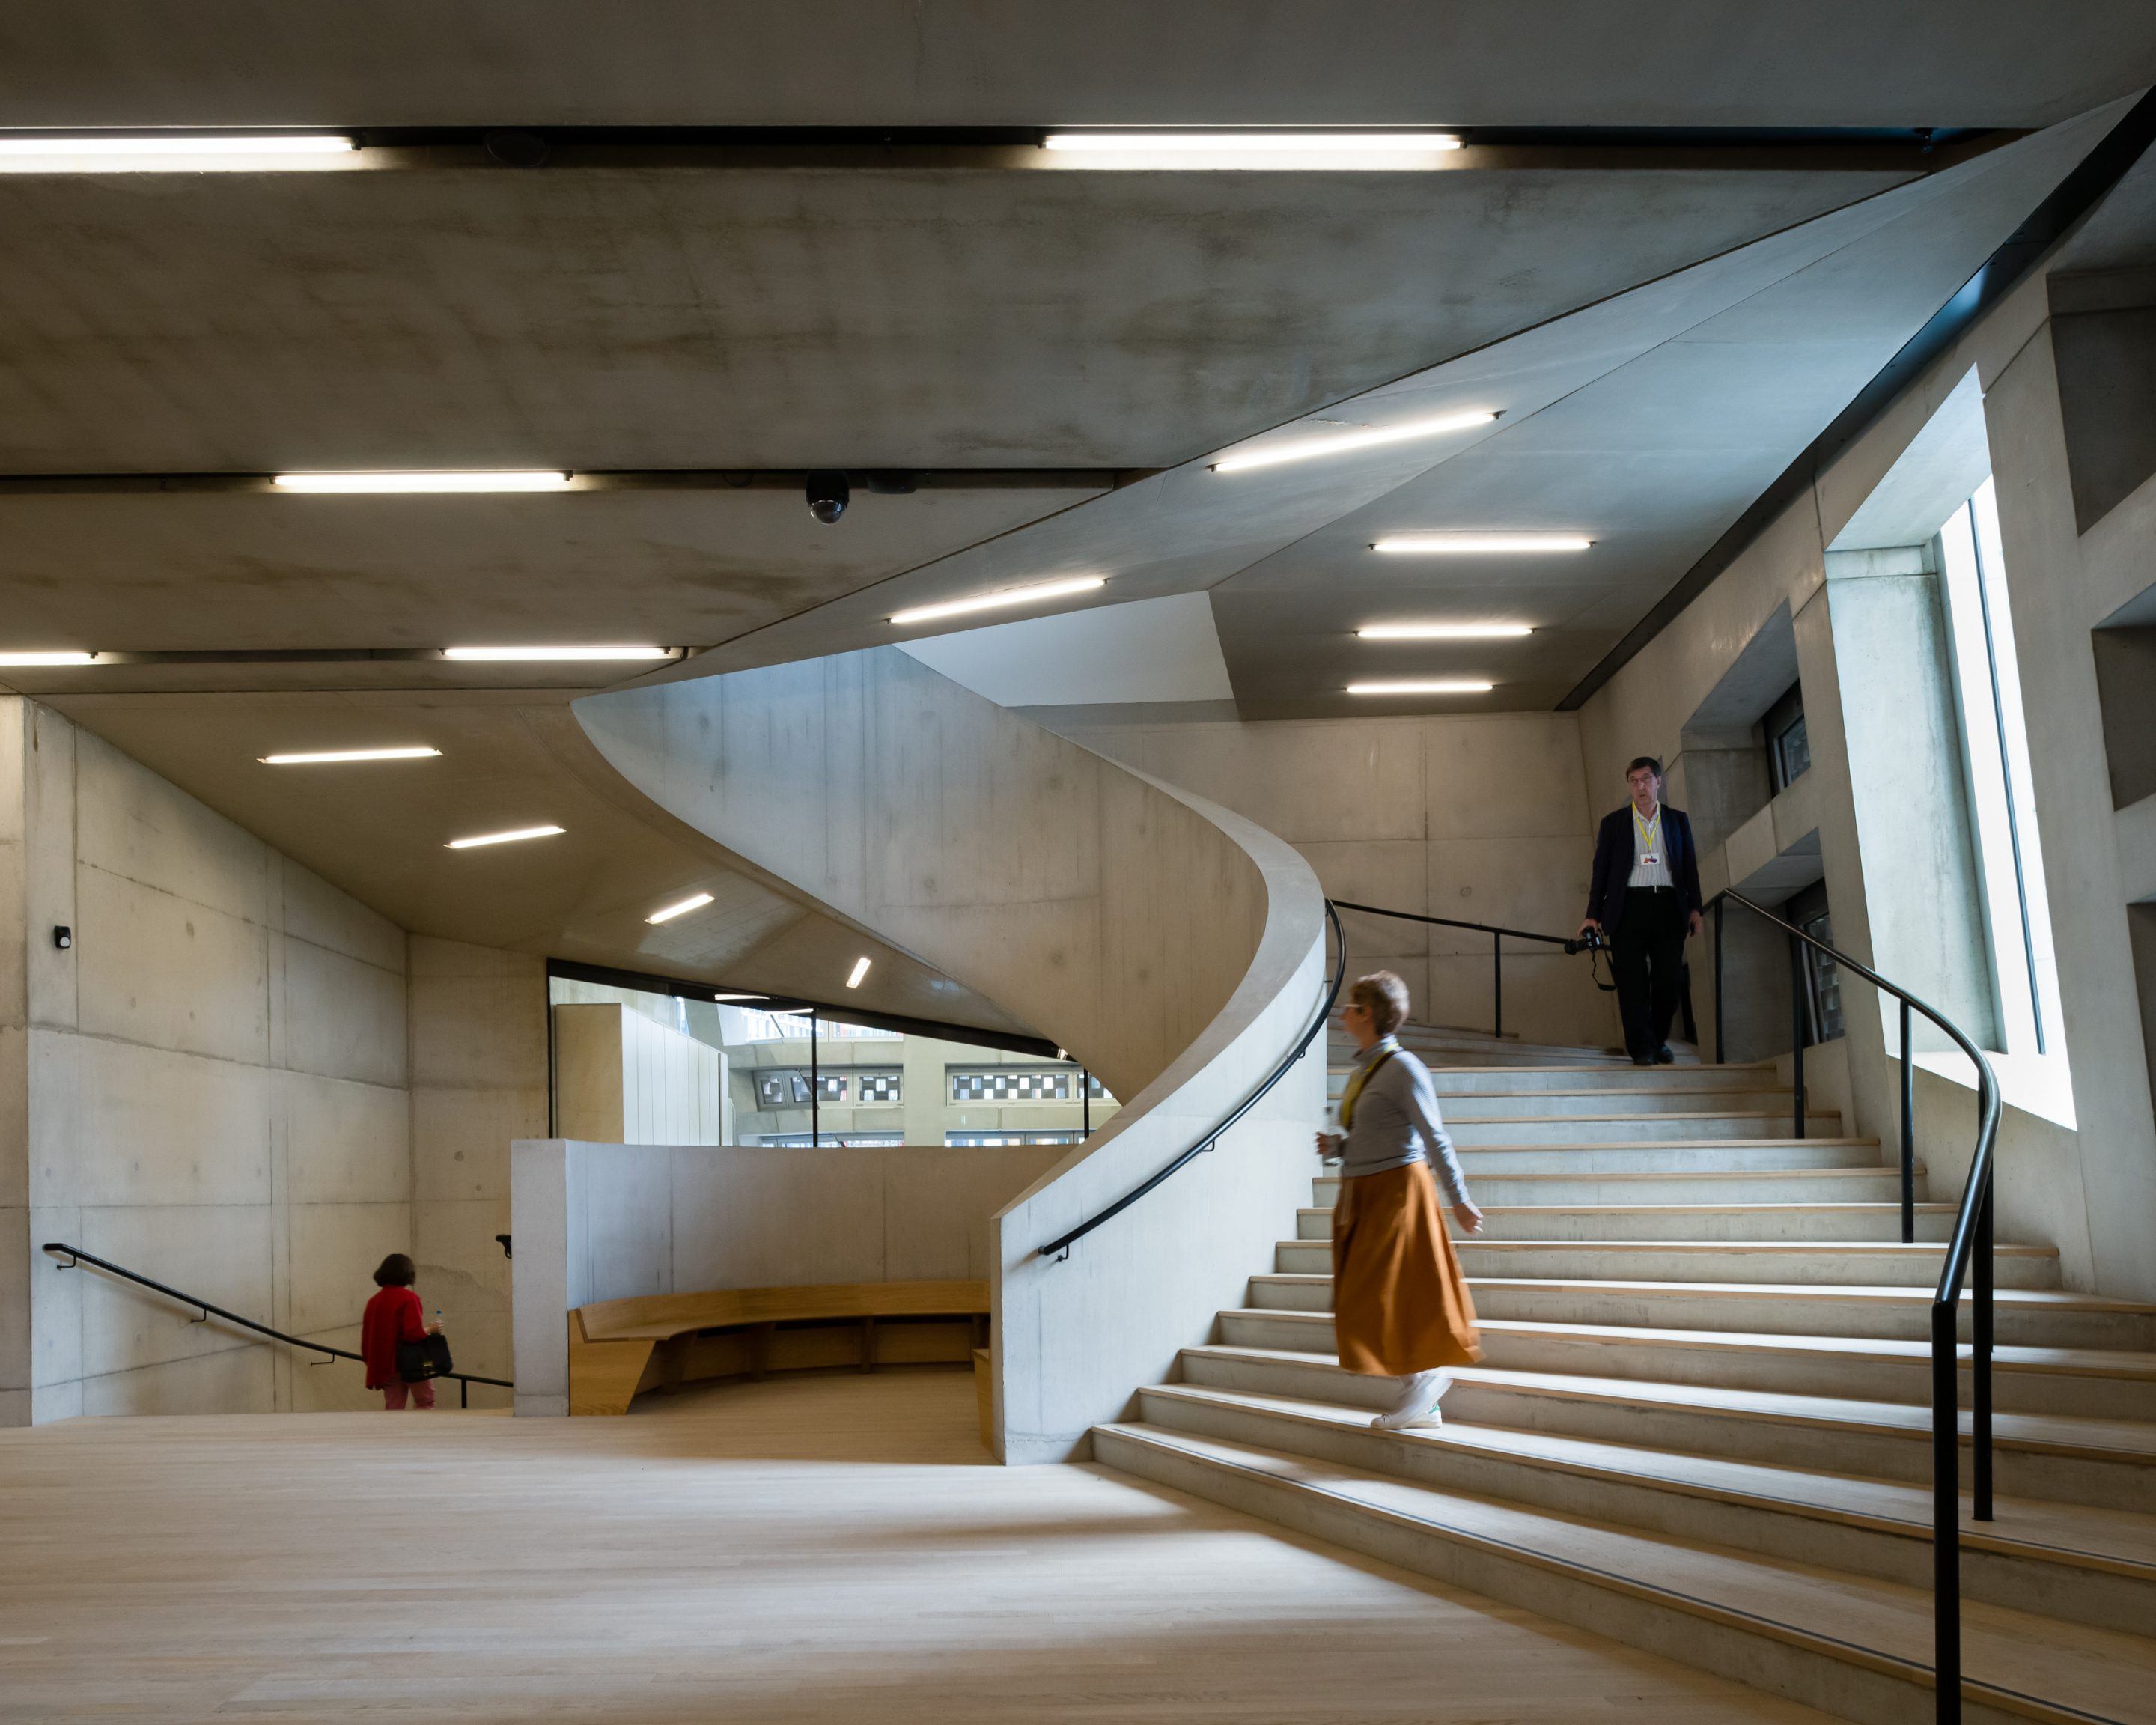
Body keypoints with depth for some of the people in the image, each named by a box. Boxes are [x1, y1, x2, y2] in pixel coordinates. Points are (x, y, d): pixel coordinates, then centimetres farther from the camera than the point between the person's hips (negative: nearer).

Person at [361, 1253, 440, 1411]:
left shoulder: (373, 1302, 8)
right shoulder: (408, 1298, -12)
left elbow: (366, 1339, 10)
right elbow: (414, 1333, -20)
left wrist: (372, 1363, 20)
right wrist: (430, 1330, -1)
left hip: (385, 1366, 6)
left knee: (393, 1409, 8)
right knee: (425, 1401, 8)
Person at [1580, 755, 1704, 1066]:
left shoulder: (1677, 820, 14)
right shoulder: (1614, 823, 9)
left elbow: (1690, 866, 13)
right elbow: (1600, 871, 7)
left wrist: (1694, 908, 5)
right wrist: (1593, 915, 1)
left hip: (1669, 908, 2)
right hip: (1629, 908, -1)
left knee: (1670, 979, -1)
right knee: (1632, 980, -6)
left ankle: (1659, 1041, 16)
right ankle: (1642, 1049, -4)